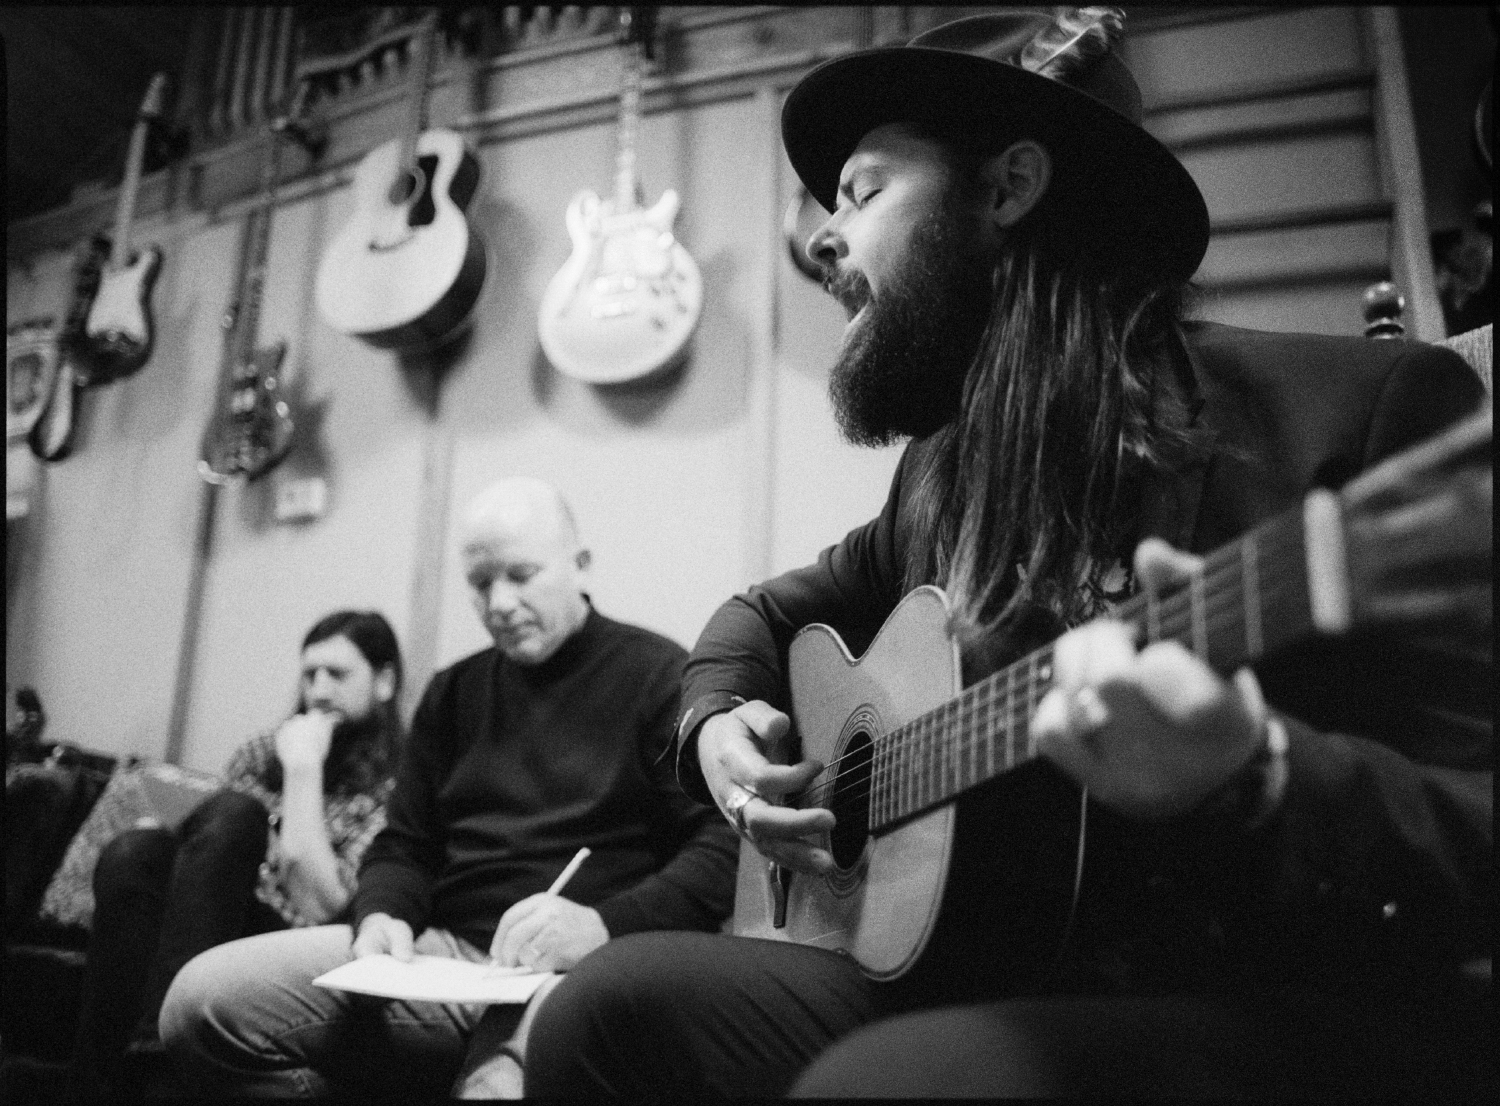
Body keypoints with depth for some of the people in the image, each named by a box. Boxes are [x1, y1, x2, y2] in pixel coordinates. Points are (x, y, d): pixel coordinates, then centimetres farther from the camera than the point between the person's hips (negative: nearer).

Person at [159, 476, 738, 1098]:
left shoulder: (660, 676, 0)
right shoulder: (453, 692, 19)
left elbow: (724, 849, -7)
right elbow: (404, 848, 21)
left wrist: (603, 925, -21)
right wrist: (382, 915, -1)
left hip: (576, 968, -7)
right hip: (441, 952, 7)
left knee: (502, 1082, -38)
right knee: (203, 1000, -9)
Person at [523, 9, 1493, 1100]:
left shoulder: (1368, 407, -10)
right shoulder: (945, 468, 10)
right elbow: (770, 610, 25)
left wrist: (1246, 782, -33)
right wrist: (719, 722, 4)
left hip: (1300, 1015, -5)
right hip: (985, 991, 6)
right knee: (612, 1007, -14)